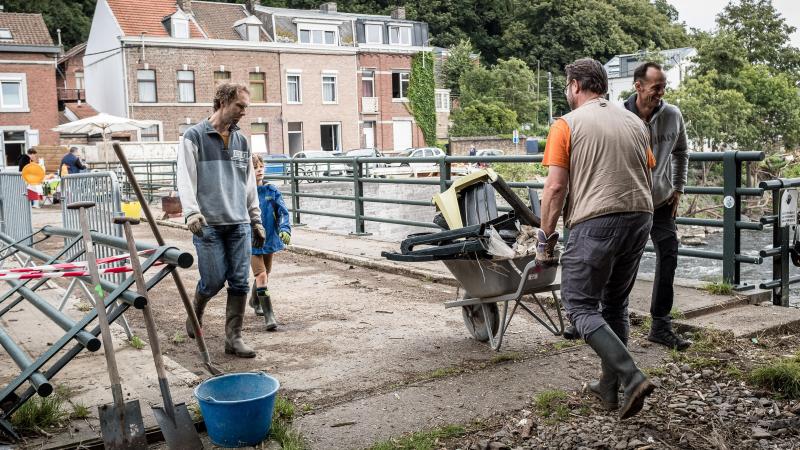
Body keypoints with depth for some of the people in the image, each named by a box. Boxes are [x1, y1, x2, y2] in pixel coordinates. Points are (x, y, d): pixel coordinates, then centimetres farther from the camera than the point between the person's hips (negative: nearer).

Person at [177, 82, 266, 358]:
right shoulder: (195, 136, 0)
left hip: (239, 224, 5)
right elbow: (185, 178, -9)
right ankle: (195, 314, 28)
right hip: (208, 224, -5)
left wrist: (256, 220, 19)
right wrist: (191, 212, -22)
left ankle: (234, 338, 11)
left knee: (240, 283, 1)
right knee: (213, 280, -4)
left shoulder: (241, 141, 16)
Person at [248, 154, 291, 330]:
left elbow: (283, 211, -6)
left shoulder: (272, 191, -1)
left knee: (265, 274, 21)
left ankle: (255, 301, 47)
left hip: (269, 239, 4)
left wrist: (284, 229, -22)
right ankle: (269, 315, -10)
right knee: (261, 276, -12)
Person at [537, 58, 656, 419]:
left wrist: (546, 237, -1)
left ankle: (631, 378, -10)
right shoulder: (635, 123, 15)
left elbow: (556, 187, -9)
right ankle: (609, 388, 26)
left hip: (595, 223, -7)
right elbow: (647, 181, 20)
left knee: (580, 307, 3)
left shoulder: (567, 125, -3)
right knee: (615, 305, 18)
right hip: (639, 219, 7)